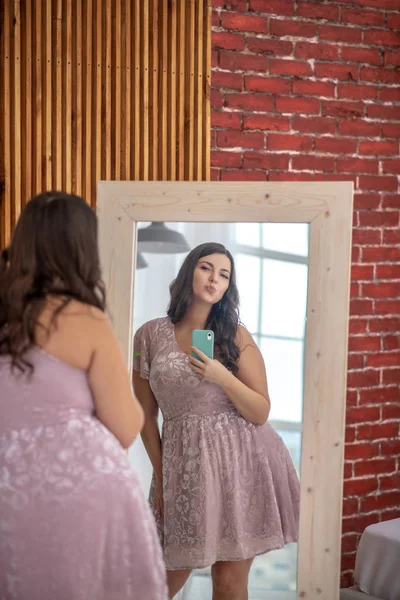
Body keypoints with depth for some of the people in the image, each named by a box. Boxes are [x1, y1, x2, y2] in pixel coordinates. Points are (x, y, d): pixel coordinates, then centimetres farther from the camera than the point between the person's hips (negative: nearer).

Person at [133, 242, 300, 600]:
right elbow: (147, 417, 8)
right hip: (185, 465, 0)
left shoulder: (235, 336, 1)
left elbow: (261, 413, -1)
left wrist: (223, 378, -16)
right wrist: (160, 476, 8)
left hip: (242, 464, 0)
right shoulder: (151, 336, 2)